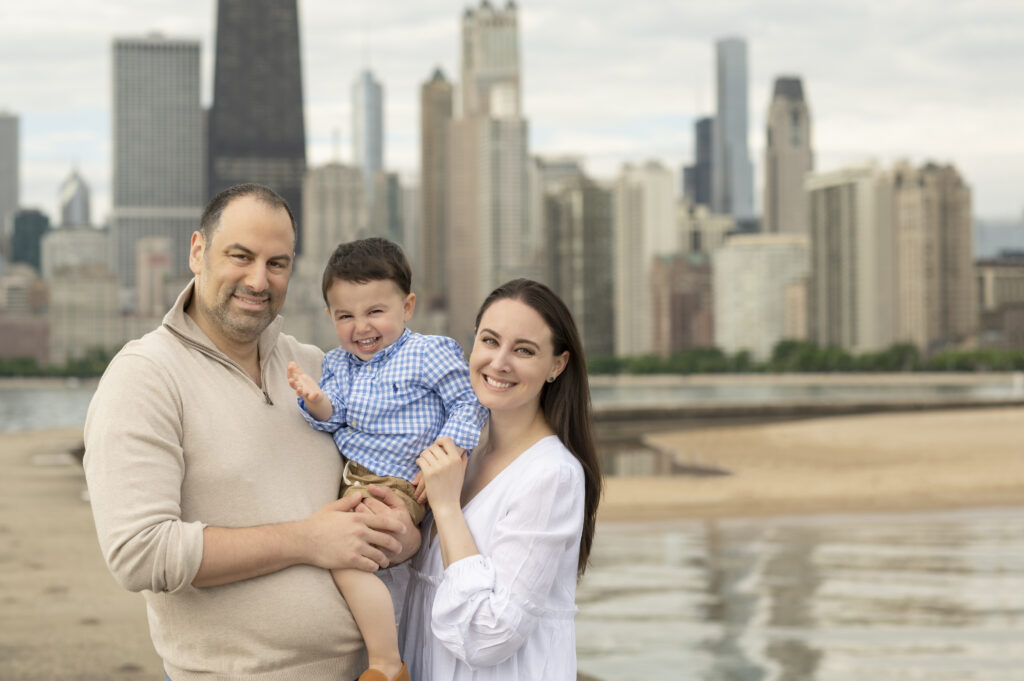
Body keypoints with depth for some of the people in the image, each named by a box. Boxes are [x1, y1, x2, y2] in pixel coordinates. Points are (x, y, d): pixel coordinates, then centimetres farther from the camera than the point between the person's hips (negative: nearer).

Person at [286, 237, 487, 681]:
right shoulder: (337, 365, 10)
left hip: (396, 488, -8)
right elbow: (332, 420, 5)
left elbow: (469, 403, -7)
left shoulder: (429, 354, -9)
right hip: (350, 482, 8)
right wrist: (317, 402, -17)